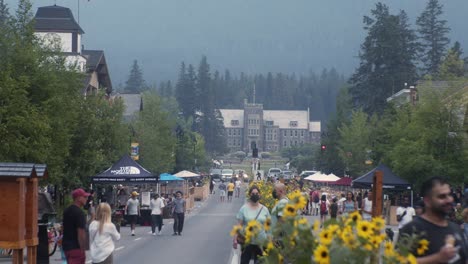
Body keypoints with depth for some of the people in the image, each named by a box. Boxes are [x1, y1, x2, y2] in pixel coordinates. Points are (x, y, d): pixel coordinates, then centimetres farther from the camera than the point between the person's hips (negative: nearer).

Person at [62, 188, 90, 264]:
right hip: (75, 247, -9)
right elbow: (81, 233, -22)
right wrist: (83, 249, -18)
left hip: (66, 246, 9)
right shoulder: (79, 213, -18)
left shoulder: (67, 211, 12)